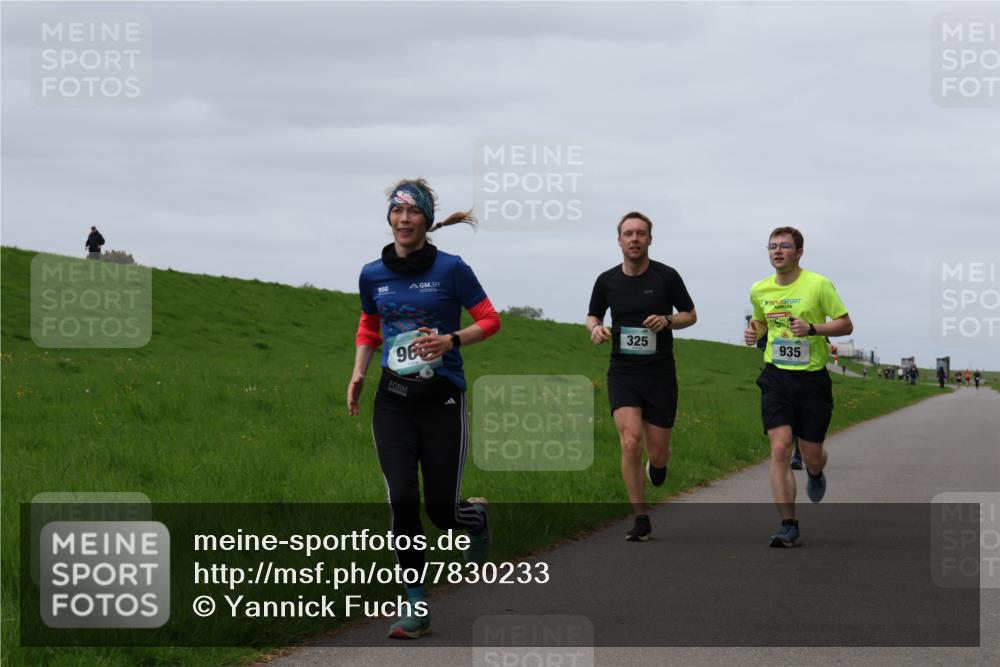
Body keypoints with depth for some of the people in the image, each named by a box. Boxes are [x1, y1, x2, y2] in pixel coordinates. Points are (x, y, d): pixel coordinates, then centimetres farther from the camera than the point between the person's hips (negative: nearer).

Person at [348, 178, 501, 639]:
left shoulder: (450, 269, -6)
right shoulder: (372, 275, 4)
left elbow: (490, 320, 0)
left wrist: (451, 341, -17)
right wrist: (358, 375, 6)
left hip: (442, 399, -2)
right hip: (393, 402, 2)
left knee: (441, 509, 0)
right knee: (402, 499, -12)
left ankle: (478, 517, 39)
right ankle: (416, 608, -2)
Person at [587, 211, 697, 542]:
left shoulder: (666, 276, -3)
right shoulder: (607, 280, 2)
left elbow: (690, 315, 7)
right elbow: (593, 316, 17)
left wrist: (667, 320, -14)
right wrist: (596, 329, -6)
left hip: (660, 375, 0)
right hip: (622, 374, 1)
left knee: (657, 454, 2)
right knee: (630, 442, -17)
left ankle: (659, 461, 43)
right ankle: (641, 520, -7)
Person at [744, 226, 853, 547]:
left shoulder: (819, 284, -8)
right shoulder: (760, 290, 4)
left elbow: (846, 324, -6)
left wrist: (812, 328, -22)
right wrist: (753, 331, 1)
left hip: (812, 378, -2)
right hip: (776, 378, 2)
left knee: (812, 456, 6)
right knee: (780, 449, -14)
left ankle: (815, 473, 47)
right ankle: (788, 526, -11)